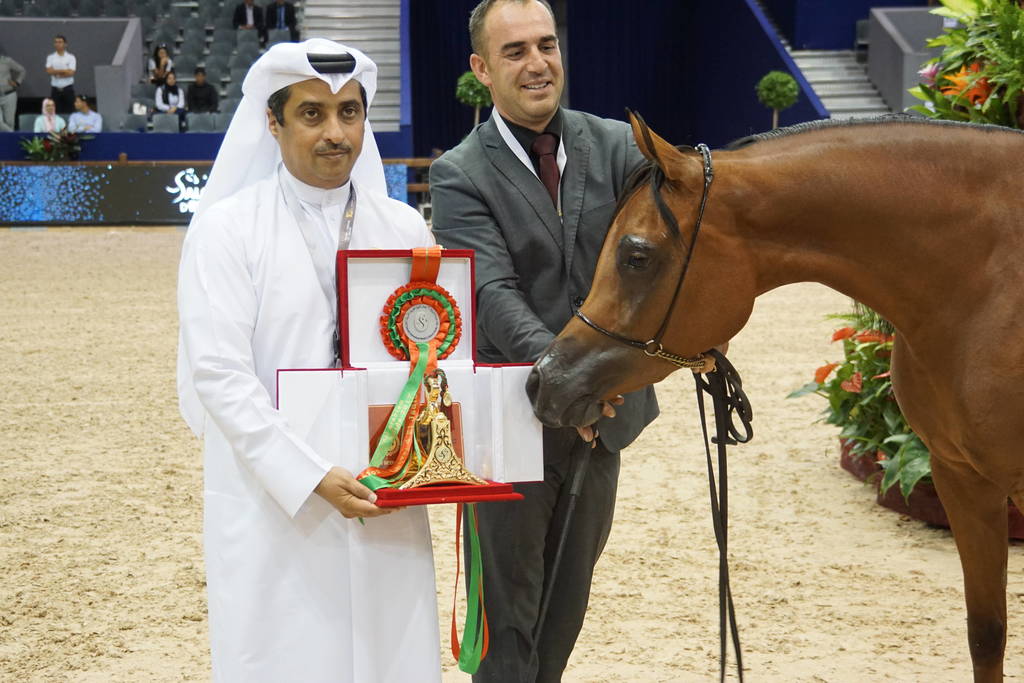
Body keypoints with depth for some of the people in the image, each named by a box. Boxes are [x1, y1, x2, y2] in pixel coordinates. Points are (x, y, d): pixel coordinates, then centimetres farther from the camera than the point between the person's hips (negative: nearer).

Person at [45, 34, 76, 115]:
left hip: (68, 88, -1)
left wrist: (56, 72, -7)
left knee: (69, 111, -2)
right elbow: (49, 71, -8)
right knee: (56, 111, 0)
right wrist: (64, 71, -11)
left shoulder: (71, 57, 1)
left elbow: (71, 73, -10)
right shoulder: (50, 57, 6)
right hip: (55, 89, 1)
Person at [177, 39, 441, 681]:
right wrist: (313, 478, -18)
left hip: (387, 507, 4)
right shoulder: (226, 230, -4)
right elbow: (220, 376, -11)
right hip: (273, 504, -3)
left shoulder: (404, 228, 8)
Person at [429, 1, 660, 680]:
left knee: (569, 595, 20)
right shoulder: (460, 175, -9)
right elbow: (492, 291, -22)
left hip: (602, 409, 4)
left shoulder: (616, 146, 2)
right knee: (509, 605, 9)